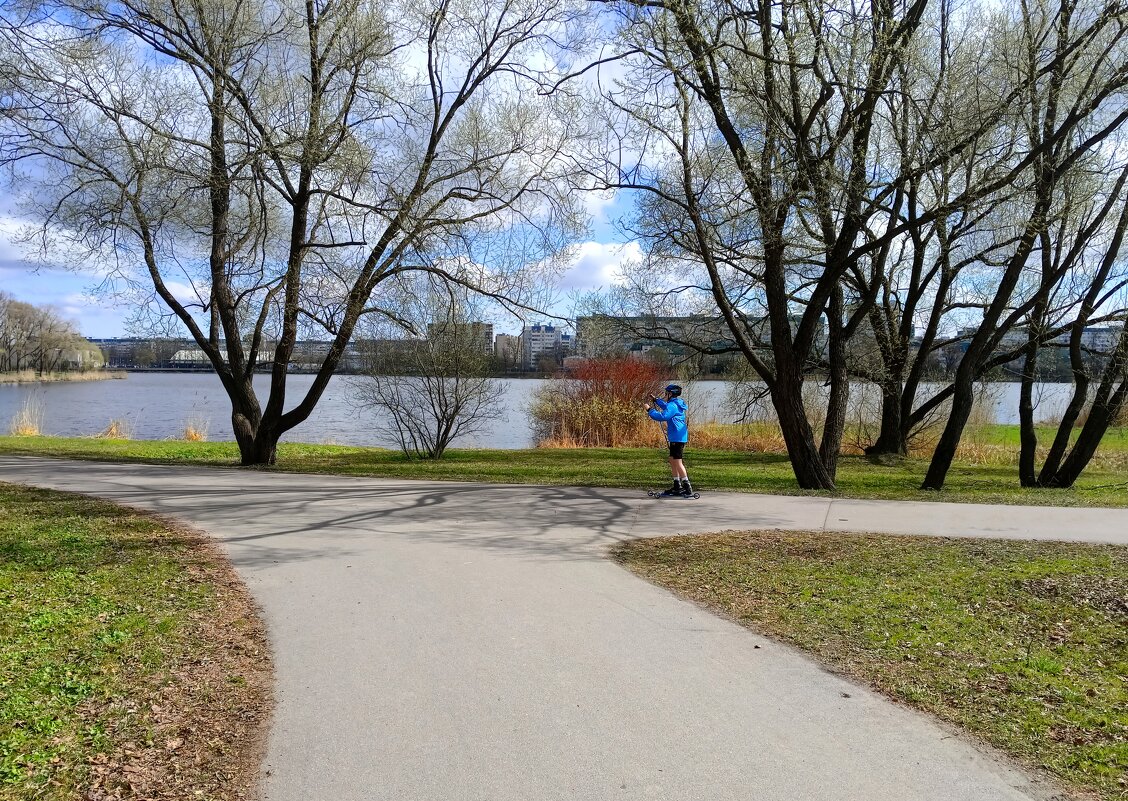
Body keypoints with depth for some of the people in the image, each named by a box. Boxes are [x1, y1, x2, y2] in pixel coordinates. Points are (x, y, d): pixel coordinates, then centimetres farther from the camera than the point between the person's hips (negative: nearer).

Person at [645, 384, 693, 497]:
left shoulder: (673, 405, -15)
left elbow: (662, 416, -28)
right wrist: (656, 400, 41)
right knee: (672, 461, 16)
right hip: (676, 438, 10)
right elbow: (666, 407, 39)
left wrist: (650, 410, -18)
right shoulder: (676, 404, 16)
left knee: (678, 462, -11)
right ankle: (677, 487, 21)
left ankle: (688, 488, -12)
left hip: (677, 438, -10)